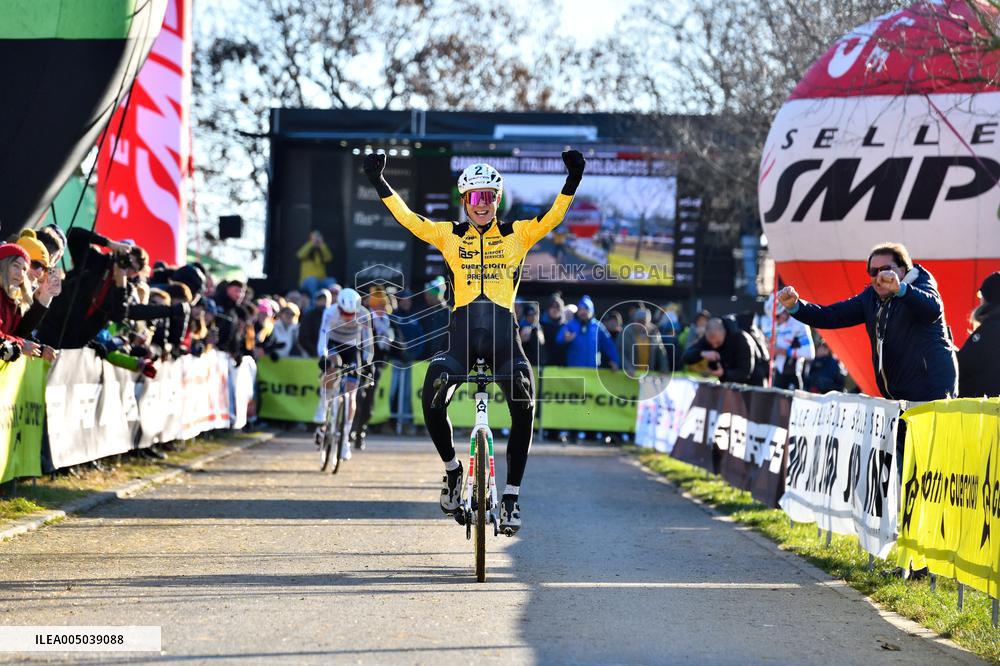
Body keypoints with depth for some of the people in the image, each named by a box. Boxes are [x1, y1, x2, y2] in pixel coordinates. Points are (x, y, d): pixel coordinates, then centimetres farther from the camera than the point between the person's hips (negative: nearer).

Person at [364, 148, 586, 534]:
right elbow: (409, 220, 7)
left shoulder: (516, 235, 10)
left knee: (523, 408, -19)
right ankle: (452, 468, 8)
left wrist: (573, 180, -14)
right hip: (462, 332, 1)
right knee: (432, 401, -21)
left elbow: (552, 219, -2)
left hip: (503, 331, 0)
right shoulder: (450, 236, 13)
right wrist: (379, 183, 1)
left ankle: (511, 496, -6)